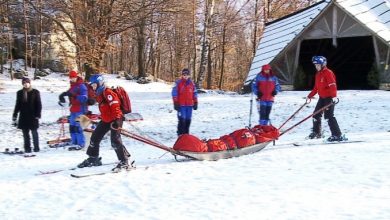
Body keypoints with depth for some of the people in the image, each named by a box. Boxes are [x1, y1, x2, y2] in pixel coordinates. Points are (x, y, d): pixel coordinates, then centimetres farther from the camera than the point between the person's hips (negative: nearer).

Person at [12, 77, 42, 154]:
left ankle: (36, 148, 12)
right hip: (23, 117, 3)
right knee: (25, 134, 6)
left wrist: (38, 115, -8)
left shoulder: (35, 92, -1)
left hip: (33, 116, -3)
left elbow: (39, 105, -1)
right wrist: (14, 117, 10)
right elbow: (17, 105, 13)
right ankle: (27, 149, 11)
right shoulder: (20, 93, 7)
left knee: (34, 133, 3)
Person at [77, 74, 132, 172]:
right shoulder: (99, 94, 13)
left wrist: (116, 120, -30)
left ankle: (125, 162, -10)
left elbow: (115, 106, -24)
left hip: (115, 119, -10)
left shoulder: (108, 92, -17)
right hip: (105, 120, 10)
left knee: (115, 141, -18)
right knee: (95, 137, 12)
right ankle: (93, 158, 28)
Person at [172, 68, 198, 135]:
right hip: (181, 105, -5)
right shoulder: (178, 83, -3)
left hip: (189, 105, 5)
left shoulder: (192, 83, 11)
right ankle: (180, 134, -3)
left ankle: (186, 133, 18)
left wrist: (195, 103, 14)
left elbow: (195, 93, 18)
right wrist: (176, 103, -7)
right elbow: (174, 93, -3)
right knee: (182, 120, -10)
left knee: (188, 120, 8)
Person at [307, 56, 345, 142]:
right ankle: (316, 132, 31)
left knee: (329, 116, -15)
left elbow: (333, 85, -24)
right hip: (322, 97, 9)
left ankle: (338, 135, -12)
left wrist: (334, 96, -34)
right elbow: (316, 87, 21)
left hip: (329, 97, -9)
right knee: (316, 114, 13)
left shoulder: (328, 73, -14)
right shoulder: (318, 74, 13)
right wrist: (310, 96, 23)